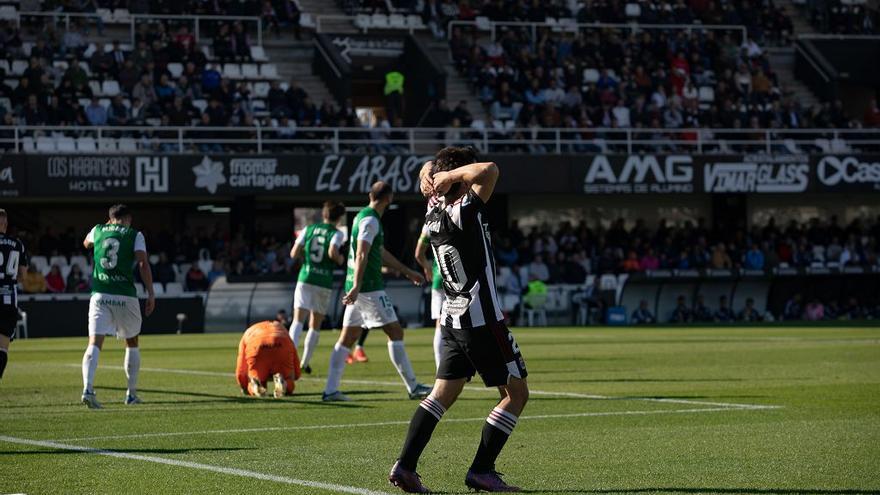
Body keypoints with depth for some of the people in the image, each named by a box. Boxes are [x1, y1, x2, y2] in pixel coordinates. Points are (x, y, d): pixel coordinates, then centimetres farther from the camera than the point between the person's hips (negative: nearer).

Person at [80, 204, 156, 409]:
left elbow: (86, 243, 37)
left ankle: (88, 388, -28)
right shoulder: (134, 235, 4)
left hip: (99, 295, 1)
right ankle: (132, 393, 23)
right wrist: (151, 294, -6)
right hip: (125, 296, -1)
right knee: (132, 342, 18)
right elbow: (143, 263, -7)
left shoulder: (98, 230, 13)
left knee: (94, 343, -7)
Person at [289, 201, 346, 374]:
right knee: (315, 325, 12)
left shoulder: (309, 229, 9)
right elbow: (332, 252, -18)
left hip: (305, 280, 1)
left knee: (298, 320, -8)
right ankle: (305, 363, 14)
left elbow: (294, 253, 5)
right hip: (324, 282, -1)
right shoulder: (336, 233, -1)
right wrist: (340, 259, 3)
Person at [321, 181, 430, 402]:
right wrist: (356, 286, -29)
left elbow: (382, 253, 29)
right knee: (395, 332, -3)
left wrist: (408, 272, 36)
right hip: (370, 288, -10)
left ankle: (331, 390, 3)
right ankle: (413, 387, 0)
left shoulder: (364, 217, 19)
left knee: (347, 338, 7)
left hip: (359, 287, 10)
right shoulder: (370, 220, -12)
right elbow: (362, 255, -22)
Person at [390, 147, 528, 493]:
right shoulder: (464, 214, -17)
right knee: (516, 393, 2)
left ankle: (405, 466, -3)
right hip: (481, 319, -8)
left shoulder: (434, 212, 5)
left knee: (443, 393, 9)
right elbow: (490, 171, -30)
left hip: (453, 321, 8)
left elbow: (429, 172, 24)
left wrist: (431, 171, 0)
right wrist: (449, 174, -16)